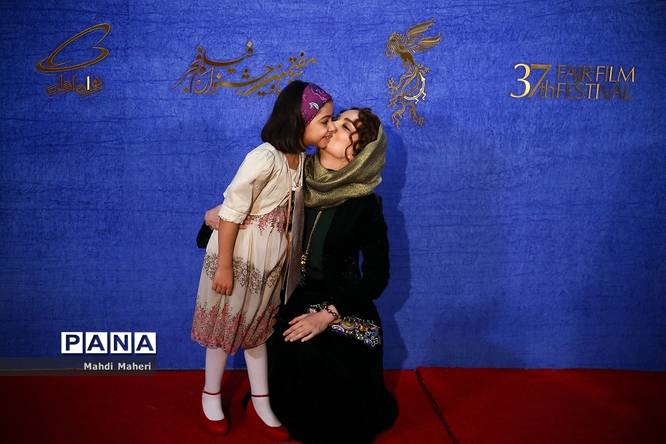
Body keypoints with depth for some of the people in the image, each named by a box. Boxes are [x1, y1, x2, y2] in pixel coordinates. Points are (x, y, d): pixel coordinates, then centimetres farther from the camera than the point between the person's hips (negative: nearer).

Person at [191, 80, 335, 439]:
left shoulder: (301, 157, -3)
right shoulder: (264, 158, -27)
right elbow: (232, 212, -23)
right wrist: (224, 266, -19)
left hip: (273, 260, 7)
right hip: (240, 256, -7)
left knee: (257, 326, 19)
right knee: (226, 324, 12)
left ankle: (261, 405, 33)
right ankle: (211, 395, 36)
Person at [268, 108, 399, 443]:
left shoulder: (365, 205, -11)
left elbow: (377, 276, -8)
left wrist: (328, 314, -16)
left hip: (341, 303, -2)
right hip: (292, 296, 3)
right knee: (291, 358, -16)